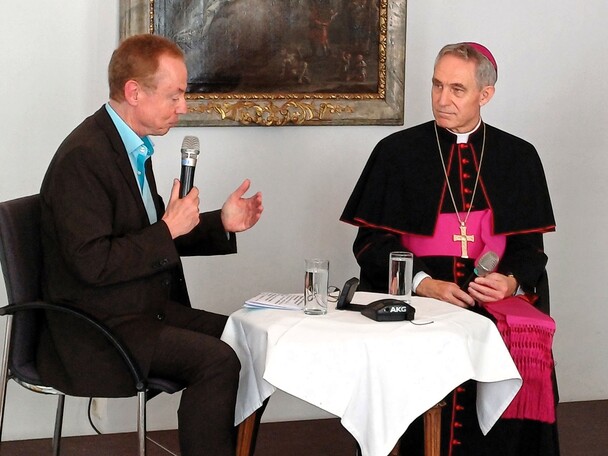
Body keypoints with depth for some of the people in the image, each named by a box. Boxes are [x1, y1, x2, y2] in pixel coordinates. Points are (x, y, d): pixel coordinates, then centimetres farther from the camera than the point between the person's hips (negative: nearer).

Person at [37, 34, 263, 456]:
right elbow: (93, 263, -24)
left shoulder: (132, 147, 11)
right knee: (217, 360, -25)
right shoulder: (83, 157, -19)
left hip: (145, 310, 10)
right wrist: (169, 229, -18)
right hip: (98, 329, -9)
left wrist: (221, 223, 6)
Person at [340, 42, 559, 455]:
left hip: (498, 298, 1)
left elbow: (529, 245, 11)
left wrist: (512, 281, -12)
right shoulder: (397, 153, 6)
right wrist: (424, 284, -13)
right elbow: (372, 242, 3)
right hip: (413, 299, -1)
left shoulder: (519, 158, 11)